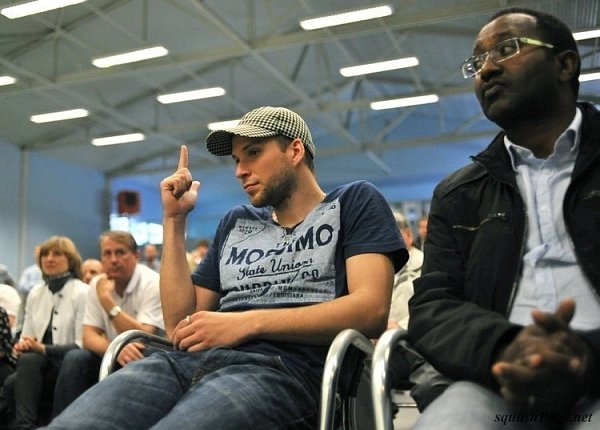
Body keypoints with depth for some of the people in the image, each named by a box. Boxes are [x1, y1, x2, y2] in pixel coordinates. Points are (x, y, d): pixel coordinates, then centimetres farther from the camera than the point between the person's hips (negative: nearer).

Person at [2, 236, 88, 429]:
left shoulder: (82, 292, -7)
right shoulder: (35, 293, 13)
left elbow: (83, 345, -13)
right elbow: (26, 335, 13)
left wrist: (42, 348, -22)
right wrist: (22, 346, -12)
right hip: (39, 365, 5)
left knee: (29, 361, -32)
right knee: (10, 384, -27)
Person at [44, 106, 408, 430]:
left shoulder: (354, 202, 13)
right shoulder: (235, 224, 27)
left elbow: (371, 309, -4)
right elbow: (180, 322, 20)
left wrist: (247, 322, -10)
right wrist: (174, 220, 16)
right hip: (190, 360, 5)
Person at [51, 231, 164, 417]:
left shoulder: (152, 283, -16)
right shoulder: (97, 284, 0)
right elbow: (89, 337, -6)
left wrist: (107, 300, -26)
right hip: (113, 358, 4)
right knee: (74, 360, -21)